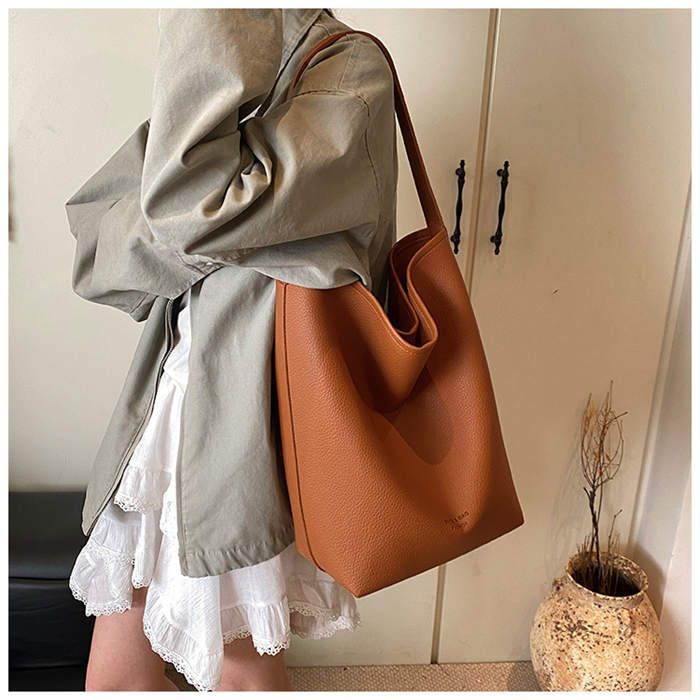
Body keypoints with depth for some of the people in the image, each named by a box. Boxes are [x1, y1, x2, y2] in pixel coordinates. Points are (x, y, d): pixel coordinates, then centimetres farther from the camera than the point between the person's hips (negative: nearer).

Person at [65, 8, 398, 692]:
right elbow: (95, 253, 5)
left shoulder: (349, 69, -8)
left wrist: (202, 25, -15)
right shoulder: (222, 88, 13)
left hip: (245, 420, -6)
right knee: (113, 675, 18)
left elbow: (195, 206, -25)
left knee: (242, 670, 16)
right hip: (164, 402, 7)